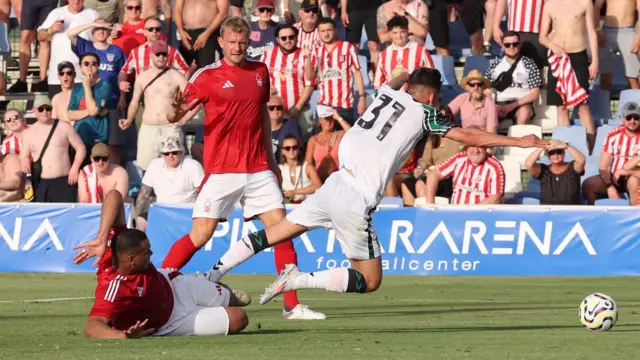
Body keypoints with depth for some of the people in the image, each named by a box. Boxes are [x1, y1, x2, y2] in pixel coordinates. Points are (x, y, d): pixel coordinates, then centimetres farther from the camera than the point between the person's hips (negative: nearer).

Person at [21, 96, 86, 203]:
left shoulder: (64, 127, 3)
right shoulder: (30, 132, 10)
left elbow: (80, 148, 6)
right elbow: (24, 155, 18)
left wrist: (75, 168, -7)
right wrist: (24, 160, -7)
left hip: (64, 182, -2)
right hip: (40, 184, 2)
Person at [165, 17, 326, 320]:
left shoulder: (260, 72, 10)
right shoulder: (207, 76, -4)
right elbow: (177, 113, -9)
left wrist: (271, 159, 21)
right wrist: (179, 111, -33)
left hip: (258, 170, 5)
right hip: (221, 170, -5)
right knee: (200, 235, -9)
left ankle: (292, 305, 3)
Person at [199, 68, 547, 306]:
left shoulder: (388, 94, 15)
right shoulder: (423, 114, 0)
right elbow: (470, 136, 1)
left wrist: (409, 74, 60)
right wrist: (519, 141, 8)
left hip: (333, 185, 6)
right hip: (356, 202, -6)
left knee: (274, 233, 19)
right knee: (370, 280, 7)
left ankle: (214, 272, 10)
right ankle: (298, 280, -8)